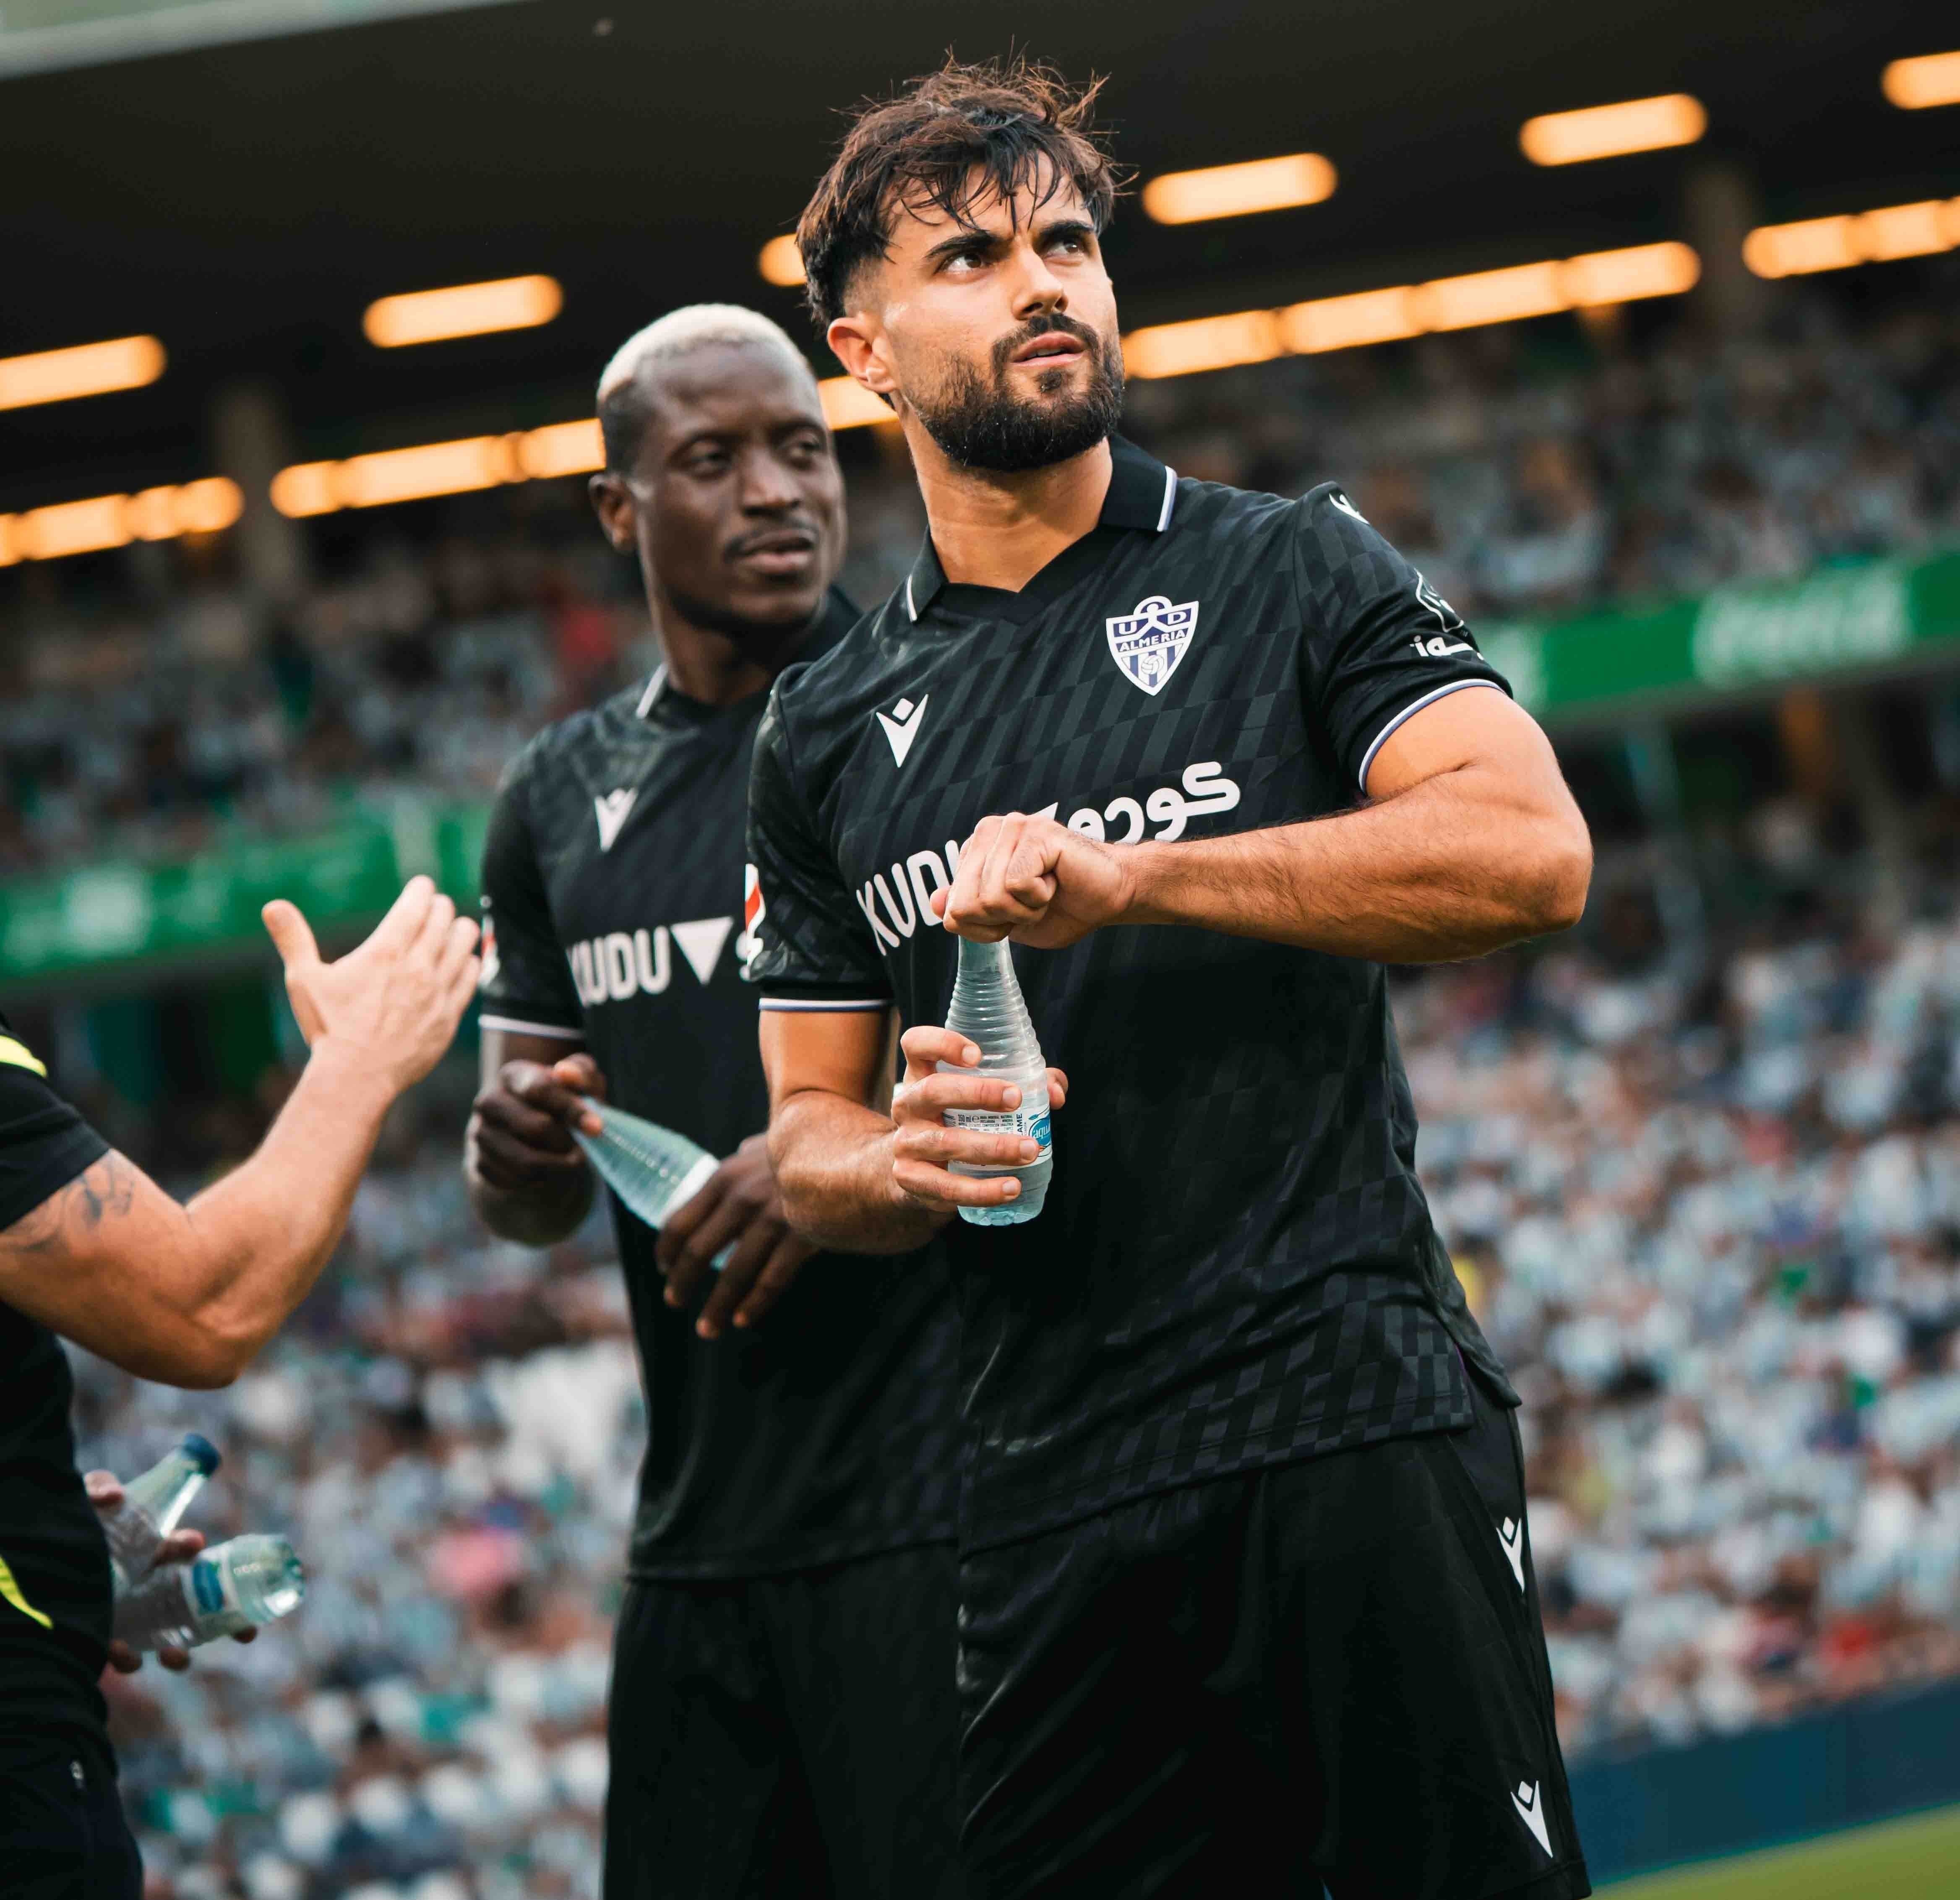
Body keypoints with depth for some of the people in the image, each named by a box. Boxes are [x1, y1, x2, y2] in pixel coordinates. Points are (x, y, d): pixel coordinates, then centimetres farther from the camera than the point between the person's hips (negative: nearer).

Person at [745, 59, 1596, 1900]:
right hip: (1046, 1497, 3)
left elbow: (1530, 847, -10)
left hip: (1356, 1421, -3)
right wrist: (898, 1159, -6)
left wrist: (1127, 876, -15)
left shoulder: (1288, 571, 5)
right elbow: (809, 1127, 19)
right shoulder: (824, 732, 15)